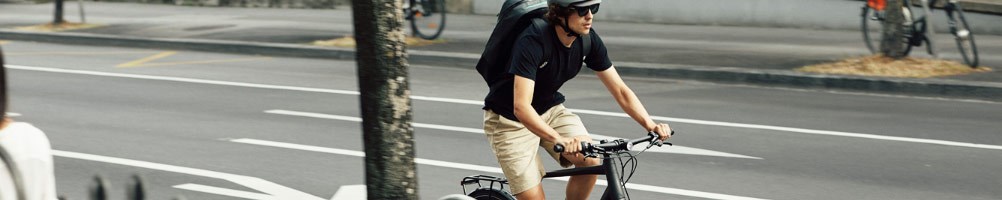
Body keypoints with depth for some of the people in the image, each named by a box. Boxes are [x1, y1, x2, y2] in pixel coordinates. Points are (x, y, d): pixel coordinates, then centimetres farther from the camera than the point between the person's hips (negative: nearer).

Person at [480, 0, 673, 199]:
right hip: (509, 119, -5)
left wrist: (651, 126, -24)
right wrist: (560, 140, -53)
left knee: (591, 161, -19)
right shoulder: (532, 41, -31)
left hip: (549, 109, 5)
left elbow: (620, 91, -8)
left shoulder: (588, 40, -13)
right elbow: (521, 107, -40)